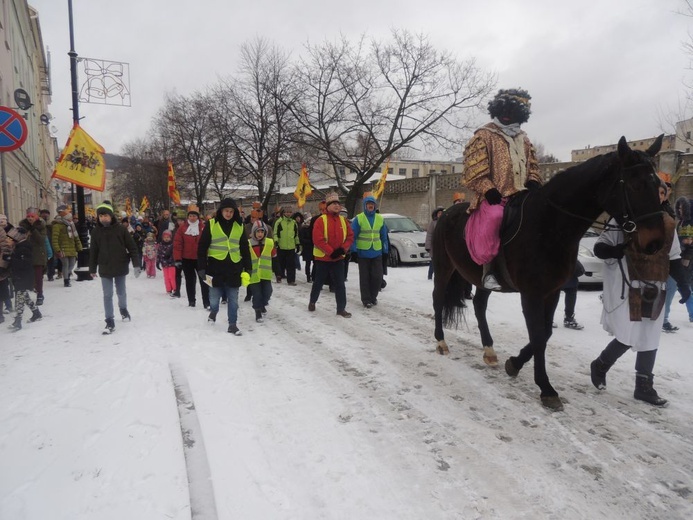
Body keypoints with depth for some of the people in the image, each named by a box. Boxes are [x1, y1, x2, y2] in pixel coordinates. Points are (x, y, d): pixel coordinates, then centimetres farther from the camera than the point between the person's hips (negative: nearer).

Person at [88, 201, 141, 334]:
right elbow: (93, 251, 6)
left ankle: (123, 309, 42)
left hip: (120, 267, -1)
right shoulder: (96, 231, 0)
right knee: (107, 295, -1)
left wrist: (136, 264, -10)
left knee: (121, 292, 15)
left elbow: (132, 247, -5)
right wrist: (92, 269, 9)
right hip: (105, 269, 1)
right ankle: (110, 321, 5)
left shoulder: (120, 229, -7)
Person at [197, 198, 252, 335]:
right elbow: (202, 247, -1)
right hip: (215, 267, -2)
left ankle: (233, 324, 18)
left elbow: (245, 249, 10)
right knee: (214, 297, 6)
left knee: (233, 299, 6)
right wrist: (201, 268, -6)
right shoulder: (211, 224, -2)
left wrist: (247, 269, 5)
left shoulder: (239, 226, 6)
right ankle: (213, 311, 38)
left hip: (234, 268, 2)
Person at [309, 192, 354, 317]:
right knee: (318, 282, 13)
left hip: (338, 258, 4)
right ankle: (312, 302, 34)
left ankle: (341, 308, 8)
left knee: (340, 284, 2)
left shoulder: (343, 220, 4)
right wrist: (331, 252, -20)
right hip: (323, 258, -3)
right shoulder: (321, 220, -12)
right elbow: (318, 239, -19)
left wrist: (343, 249, -12)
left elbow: (350, 236, 4)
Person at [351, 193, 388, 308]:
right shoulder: (358, 218, -5)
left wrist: (385, 251, 8)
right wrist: (354, 251, -11)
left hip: (377, 253, 3)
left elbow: (384, 237, 10)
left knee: (377, 276, 2)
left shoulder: (380, 219, 6)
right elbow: (353, 236, -5)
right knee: (365, 277, 4)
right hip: (363, 253, -3)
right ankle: (366, 299, 13)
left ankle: (373, 296, 21)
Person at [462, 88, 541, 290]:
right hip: (494, 195, -7)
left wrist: (534, 183, 2)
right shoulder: (484, 136, 3)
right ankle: (489, 269, -28)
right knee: (494, 216, -37)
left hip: (520, 195, 7)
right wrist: (489, 190, -19)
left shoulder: (524, 140, 23)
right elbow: (474, 170, -7)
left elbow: (532, 166, 25)